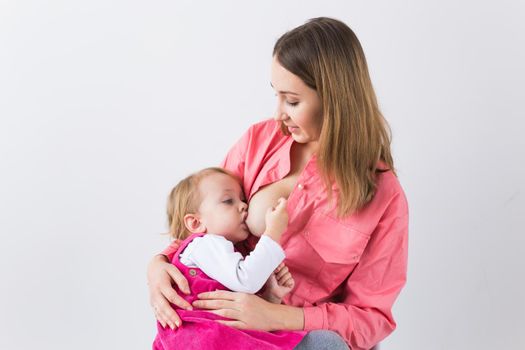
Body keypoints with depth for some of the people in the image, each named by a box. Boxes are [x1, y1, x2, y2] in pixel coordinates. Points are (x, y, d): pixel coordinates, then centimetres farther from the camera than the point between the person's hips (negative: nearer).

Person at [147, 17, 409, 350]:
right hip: (228, 318, 3)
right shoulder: (260, 139, -2)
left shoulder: (383, 196, -12)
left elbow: (372, 316, -10)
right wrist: (160, 263, -12)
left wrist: (279, 316, -25)